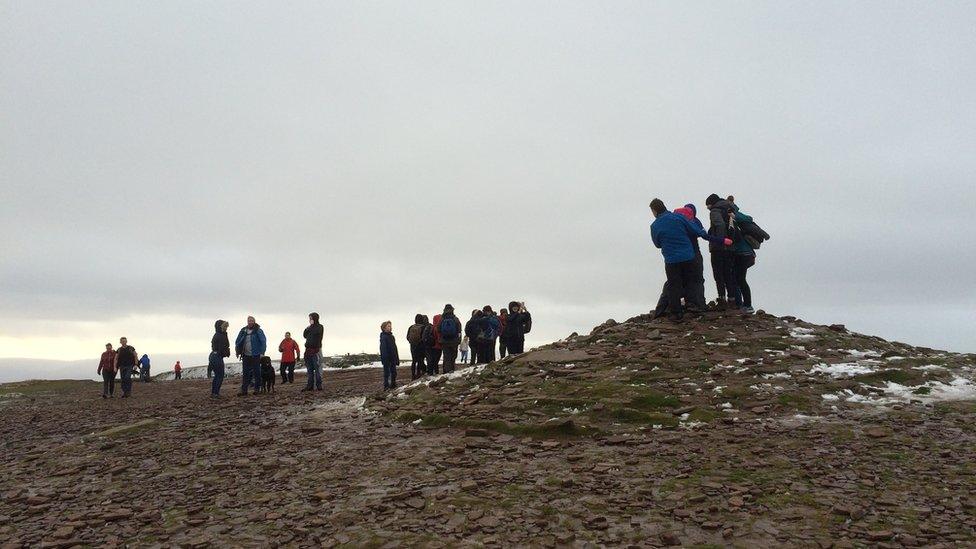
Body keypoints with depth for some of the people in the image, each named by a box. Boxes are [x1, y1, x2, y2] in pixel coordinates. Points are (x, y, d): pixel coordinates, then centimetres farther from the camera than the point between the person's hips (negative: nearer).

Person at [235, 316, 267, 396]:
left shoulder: (258, 331, -4)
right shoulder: (243, 331, 8)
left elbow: (263, 342, -8)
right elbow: (238, 342, 16)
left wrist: (262, 353, -14)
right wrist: (237, 351, 6)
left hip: (255, 356, -4)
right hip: (246, 356, 4)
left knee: (256, 372, 3)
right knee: (245, 373, 4)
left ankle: (257, 389, 13)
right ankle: (244, 390, 5)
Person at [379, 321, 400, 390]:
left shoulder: (392, 337, 14)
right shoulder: (383, 337, -11)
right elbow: (383, 349, -17)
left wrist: (397, 358, 17)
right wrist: (384, 358, -23)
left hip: (393, 358, 8)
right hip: (386, 358, -8)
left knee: (393, 372, 13)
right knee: (387, 372, -3)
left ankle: (393, 385, 22)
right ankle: (386, 386, 2)